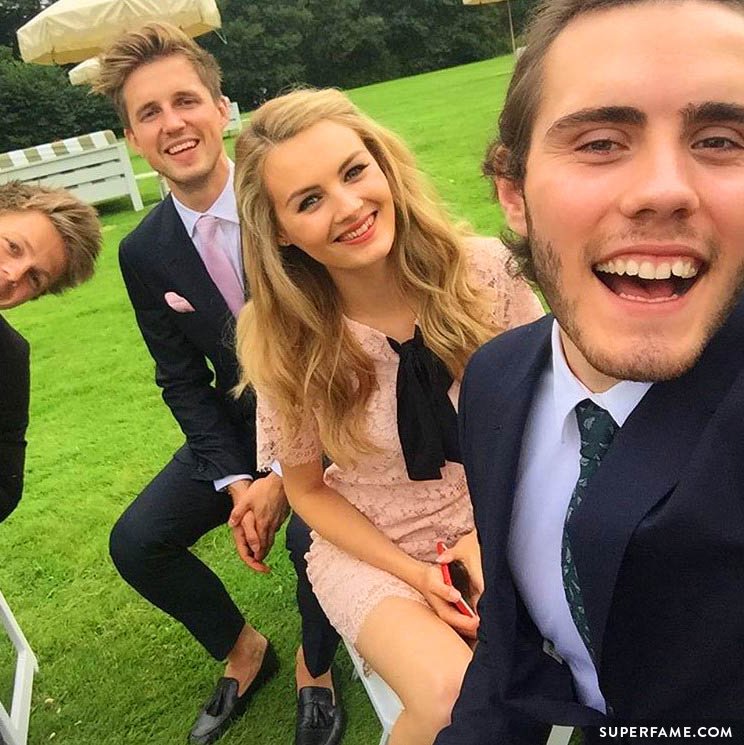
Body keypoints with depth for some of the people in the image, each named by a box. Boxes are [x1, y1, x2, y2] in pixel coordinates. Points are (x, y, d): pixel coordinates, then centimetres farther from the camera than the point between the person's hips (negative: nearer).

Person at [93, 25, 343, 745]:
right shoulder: (144, 254, -5)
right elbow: (182, 382, 2)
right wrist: (234, 482, -13)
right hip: (239, 424, 5)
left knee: (313, 533, -29)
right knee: (135, 543, -5)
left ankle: (314, 664, 8)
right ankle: (242, 649, 23)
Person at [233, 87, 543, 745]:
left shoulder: (485, 271, -15)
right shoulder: (284, 344, -16)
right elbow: (307, 490, -1)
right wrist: (416, 576, -10)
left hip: (502, 529, 2)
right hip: (372, 549, -2)